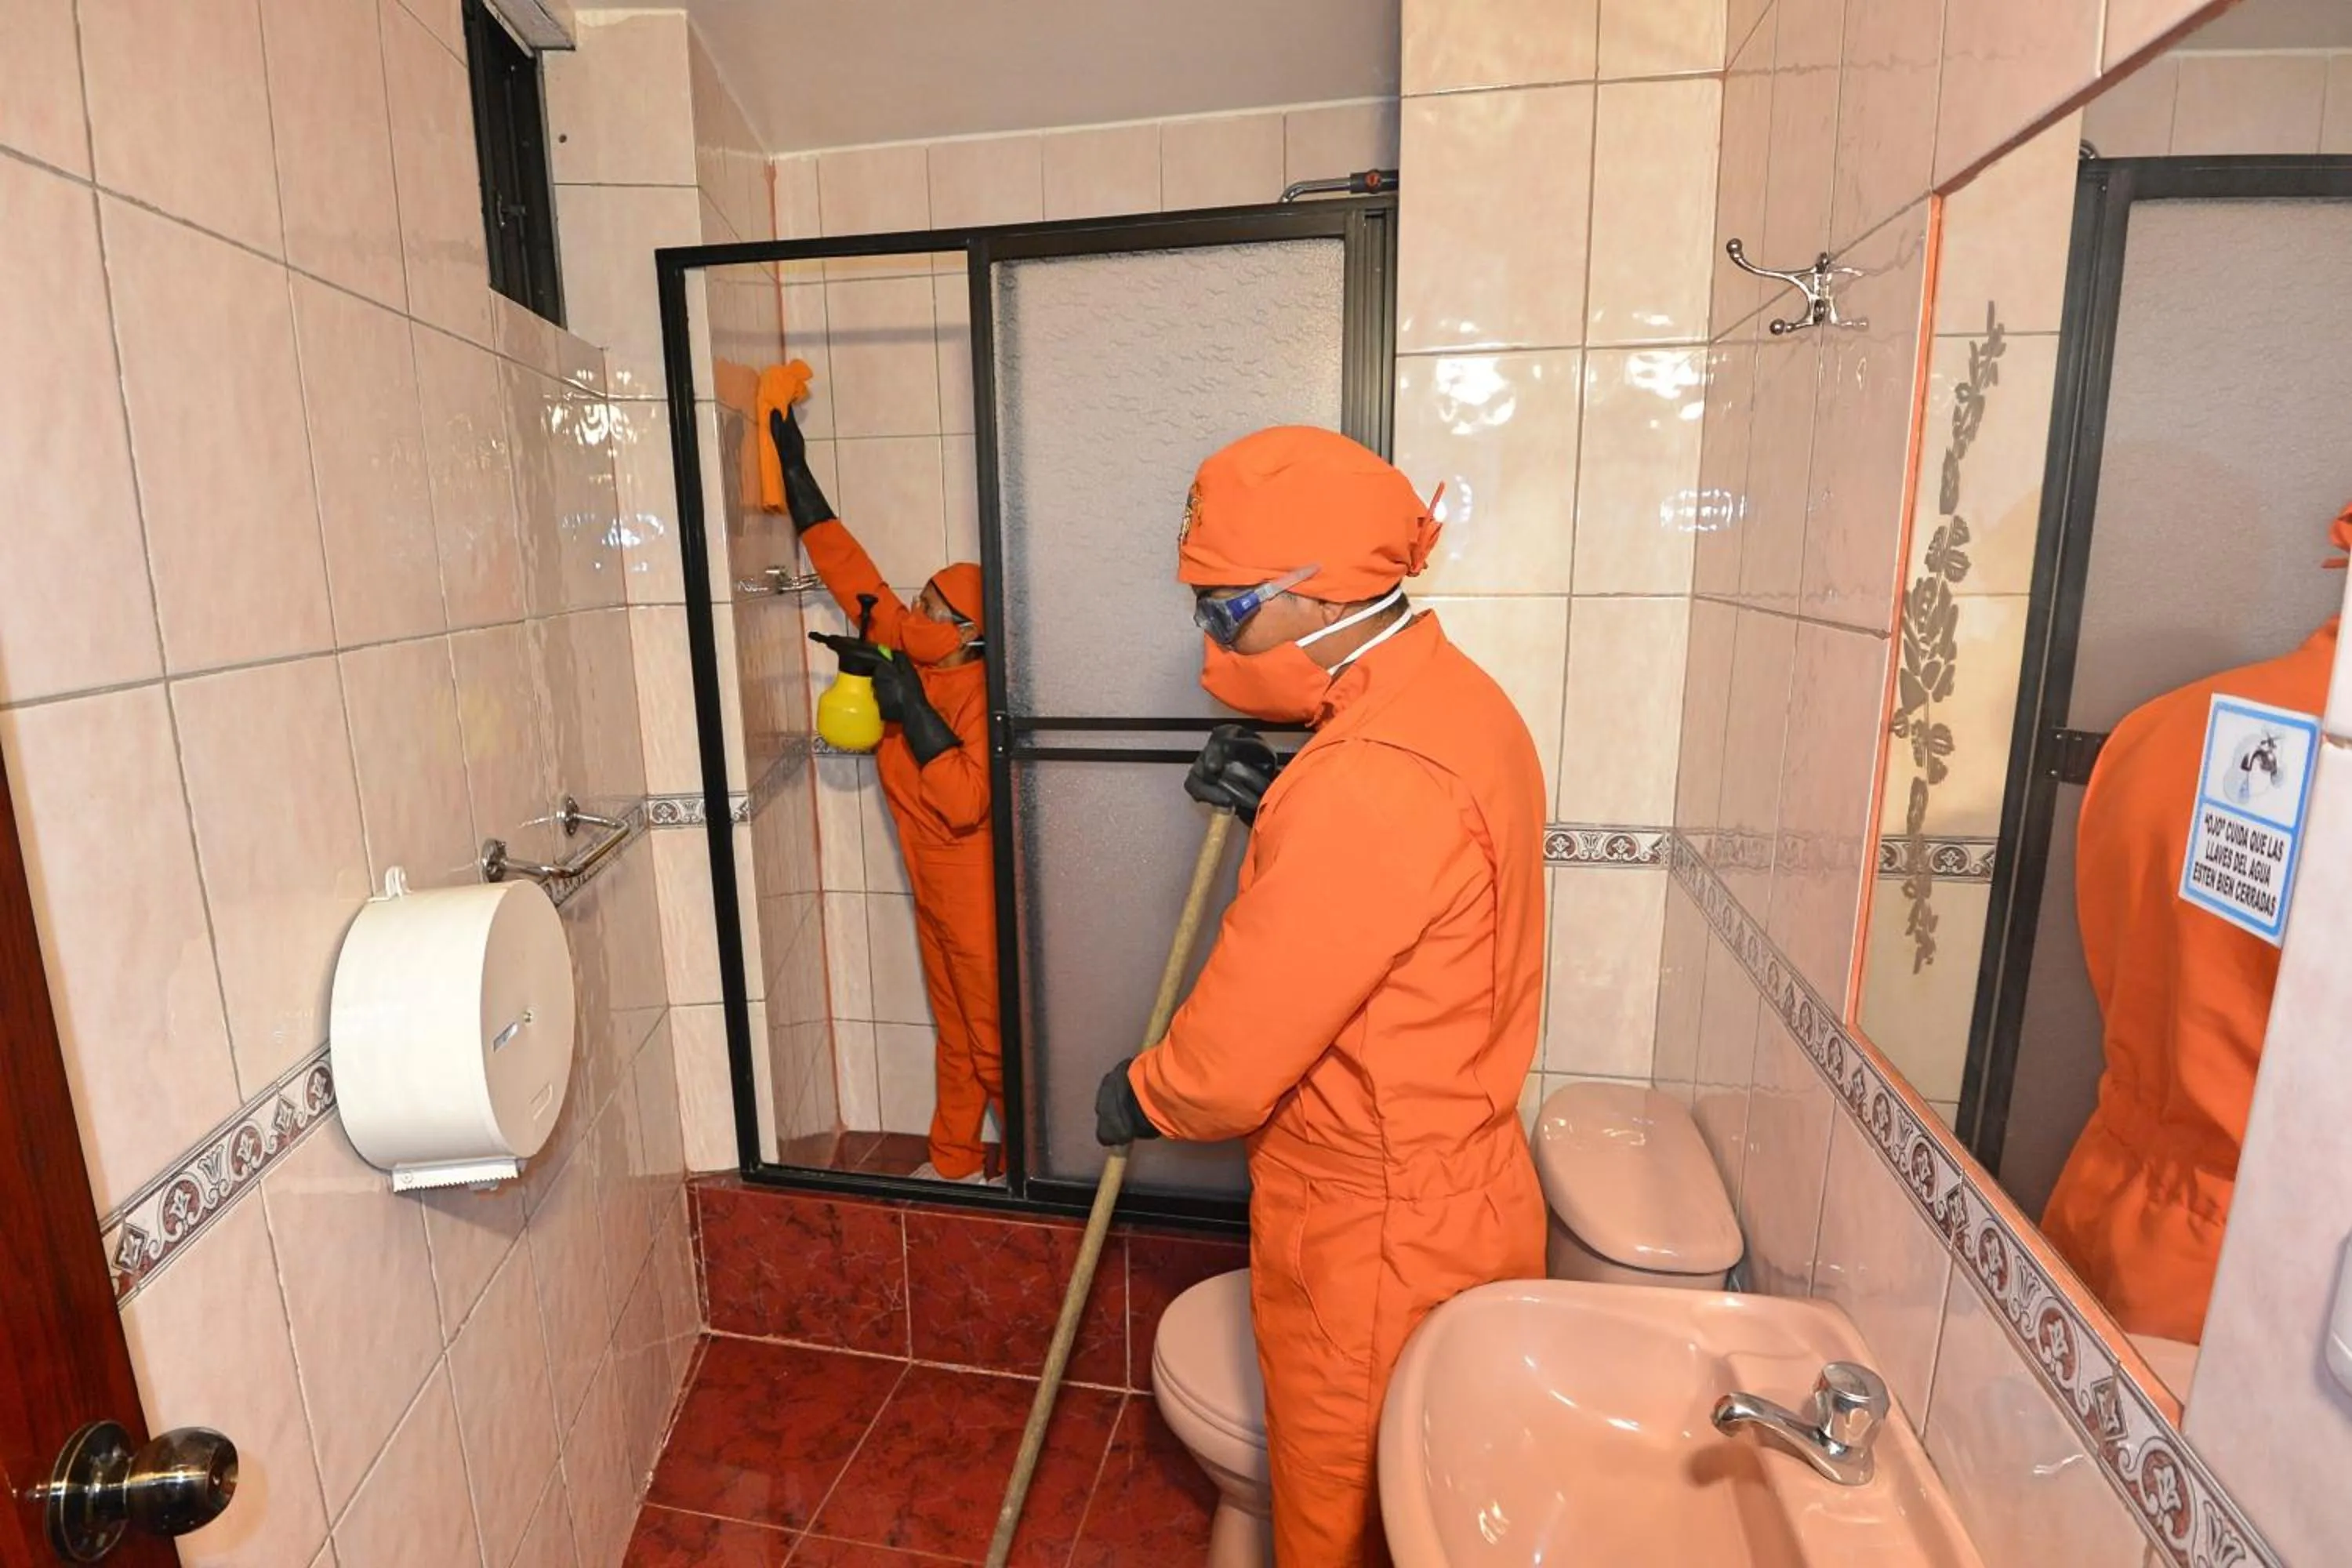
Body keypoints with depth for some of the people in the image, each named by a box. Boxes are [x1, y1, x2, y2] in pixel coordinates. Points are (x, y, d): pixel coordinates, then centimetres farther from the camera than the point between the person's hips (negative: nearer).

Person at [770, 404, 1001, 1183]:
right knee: (954, 1034, 20)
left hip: (976, 897, -8)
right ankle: (955, 1162, 36)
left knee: (993, 1039, 7)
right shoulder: (909, 655, -1)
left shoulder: (979, 694, -23)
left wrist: (913, 711, -30)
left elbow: (965, 802, -32)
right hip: (933, 891, 8)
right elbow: (853, 573, 5)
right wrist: (797, 475, 6)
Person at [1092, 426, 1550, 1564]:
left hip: (1373, 1236, -9)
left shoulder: (1372, 779, -33)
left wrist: (1139, 1097, -4)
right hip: (1456, 1189, 9)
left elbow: (1236, 1055, -25)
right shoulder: (1454, 694, 0)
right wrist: (1279, 806, 2)